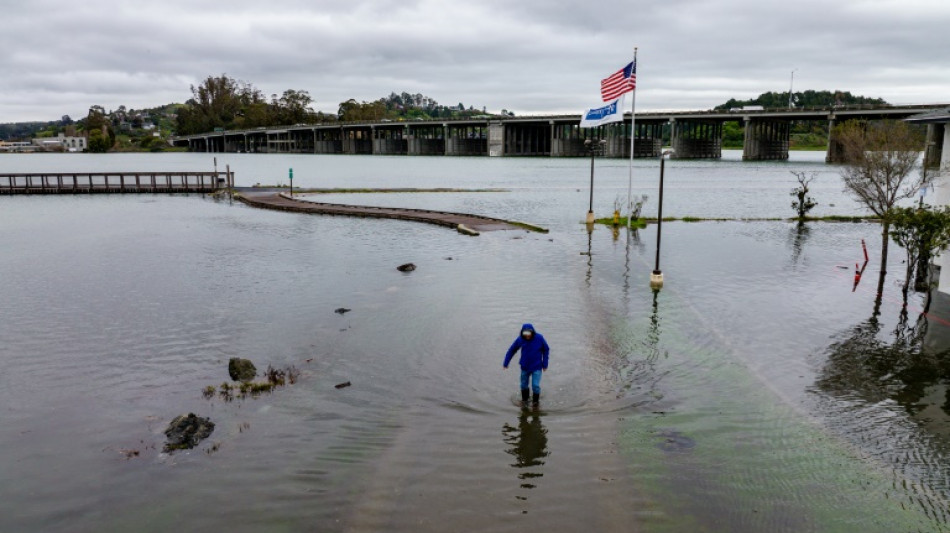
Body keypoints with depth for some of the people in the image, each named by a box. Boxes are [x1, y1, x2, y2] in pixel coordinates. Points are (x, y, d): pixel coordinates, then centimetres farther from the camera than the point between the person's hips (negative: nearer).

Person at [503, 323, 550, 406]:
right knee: (524, 385, 14)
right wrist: (506, 363, -1)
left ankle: (535, 401, 17)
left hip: (537, 367, -2)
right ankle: (524, 399, 39)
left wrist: (545, 364, -5)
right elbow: (512, 350, -1)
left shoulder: (539, 338, -18)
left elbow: (546, 350, -4)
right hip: (525, 367, 2)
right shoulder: (520, 339, -14)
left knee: (535, 385, -8)